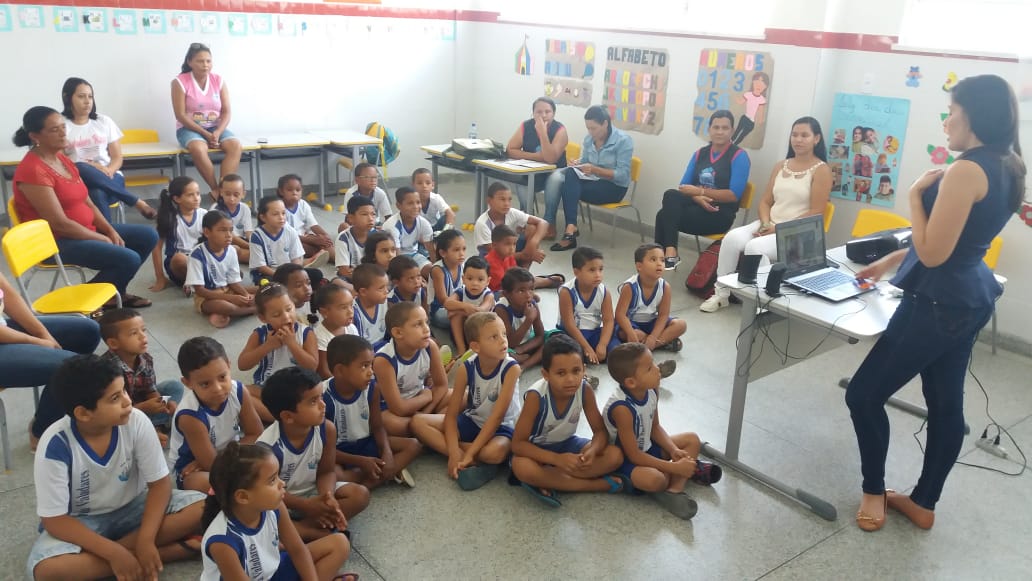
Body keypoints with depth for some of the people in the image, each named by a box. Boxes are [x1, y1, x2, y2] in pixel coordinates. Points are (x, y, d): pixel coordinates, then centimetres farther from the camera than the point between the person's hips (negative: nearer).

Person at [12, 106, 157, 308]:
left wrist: (111, 231, -3)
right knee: (129, 259, -25)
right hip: (57, 241, -10)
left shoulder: (62, 159, 10)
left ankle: (114, 291, 15)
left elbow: (87, 203, 11)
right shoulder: (32, 170, -20)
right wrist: (102, 239, -15)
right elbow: (59, 223, -23)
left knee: (148, 236, 5)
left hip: (86, 230, 10)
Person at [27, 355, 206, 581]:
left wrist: (145, 540, -27)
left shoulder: (136, 422, -21)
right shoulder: (56, 445, -26)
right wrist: (114, 553, -29)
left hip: (132, 508, 2)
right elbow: (54, 519, -20)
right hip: (81, 522, -1)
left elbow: (159, 483, -13)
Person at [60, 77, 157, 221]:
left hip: (109, 177, 1)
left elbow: (117, 158, 10)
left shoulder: (104, 121, 13)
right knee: (80, 170, -39)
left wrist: (107, 171, -13)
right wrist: (90, 165, -17)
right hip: (78, 182, -1)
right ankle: (137, 202, -30)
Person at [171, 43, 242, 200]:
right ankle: (216, 189, -24)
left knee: (235, 145, -27)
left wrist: (217, 133, -18)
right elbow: (181, 115, -11)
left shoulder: (218, 81, 3)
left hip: (216, 128, 3)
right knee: (198, 148, -37)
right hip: (190, 128, -3)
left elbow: (227, 112, 0)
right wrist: (205, 134, -20)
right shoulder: (180, 82, -7)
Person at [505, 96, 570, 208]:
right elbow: (509, 150, -12)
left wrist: (543, 133, -33)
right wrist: (535, 156, -21)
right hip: (531, 172, 2)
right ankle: (525, 214, -8)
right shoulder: (525, 126, -6)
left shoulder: (560, 130, -15)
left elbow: (550, 158, -25)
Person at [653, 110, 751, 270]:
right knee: (671, 196, -28)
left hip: (720, 214, -5)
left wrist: (700, 191, -18)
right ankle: (669, 253, -31)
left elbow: (734, 195, -12)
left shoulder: (739, 156, -2)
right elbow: (684, 186, 7)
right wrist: (698, 198, -16)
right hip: (697, 207, 5)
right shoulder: (700, 154, 15)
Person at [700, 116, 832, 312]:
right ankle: (721, 293, -12)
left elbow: (816, 213, -10)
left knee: (755, 247, -33)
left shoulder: (821, 170, -3)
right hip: (770, 225, 6)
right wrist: (766, 223, -8)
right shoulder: (780, 166, 15)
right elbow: (765, 201, 13)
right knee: (732, 238, -22)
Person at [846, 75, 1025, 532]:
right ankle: (923, 504, 29)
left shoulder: (967, 170, -22)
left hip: (939, 303, -10)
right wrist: (889, 262, 23)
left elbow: (933, 253, -22)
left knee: (864, 394, 2)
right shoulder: (1006, 169, 9)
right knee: (945, 403, 16)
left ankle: (873, 493, 18)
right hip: (970, 298, 10)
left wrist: (916, 194, -11)